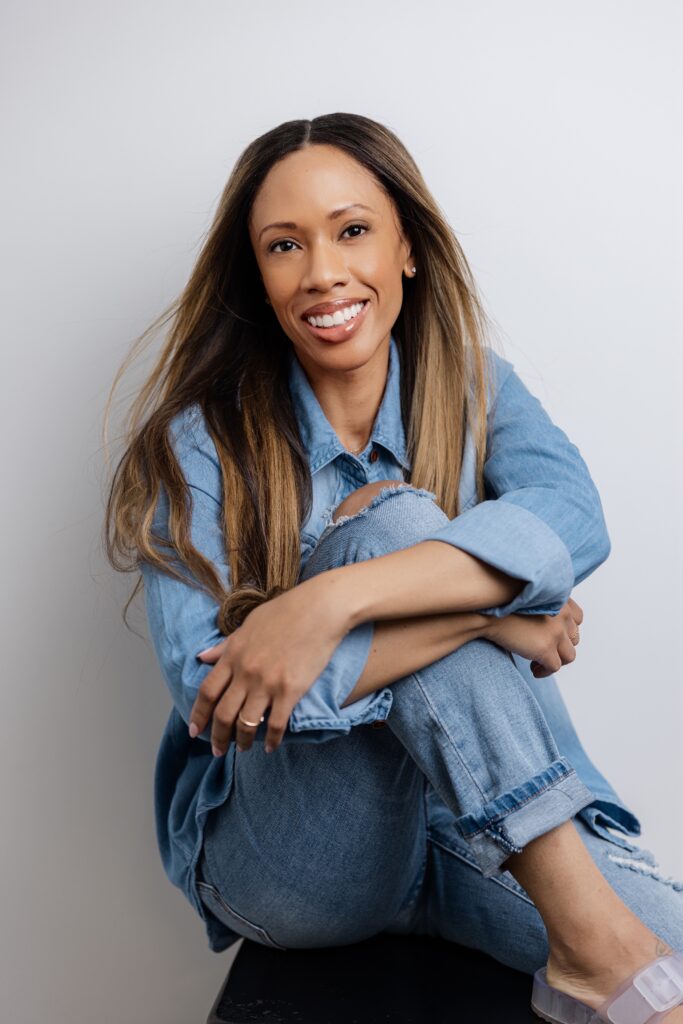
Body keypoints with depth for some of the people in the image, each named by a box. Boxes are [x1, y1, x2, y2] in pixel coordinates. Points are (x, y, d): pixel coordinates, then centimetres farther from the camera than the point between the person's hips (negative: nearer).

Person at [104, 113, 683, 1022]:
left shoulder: (477, 390, 3)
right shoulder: (204, 438, -6)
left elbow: (574, 517, -19)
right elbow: (208, 690, -19)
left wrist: (337, 599, -32)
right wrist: (485, 612, -22)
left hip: (481, 824, 2)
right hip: (291, 860, -1)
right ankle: (593, 941, -25)